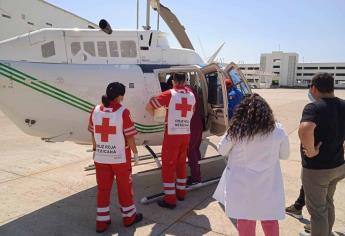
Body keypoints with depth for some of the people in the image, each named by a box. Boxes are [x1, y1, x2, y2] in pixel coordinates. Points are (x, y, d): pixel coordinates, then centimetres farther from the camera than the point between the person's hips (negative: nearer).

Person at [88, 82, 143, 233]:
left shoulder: (96, 110, -1)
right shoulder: (123, 112, -16)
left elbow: (93, 133, 7)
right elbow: (129, 136, -14)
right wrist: (135, 152, 0)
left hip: (101, 157, 4)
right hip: (120, 157, -4)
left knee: (102, 188, 14)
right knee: (124, 187, 13)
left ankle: (102, 221, 23)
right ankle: (129, 216, 29)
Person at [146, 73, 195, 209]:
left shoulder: (169, 94, -8)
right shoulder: (191, 96, 7)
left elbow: (149, 107, -8)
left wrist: (155, 116, 10)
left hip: (172, 135, -5)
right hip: (186, 134, 6)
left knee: (168, 166, 2)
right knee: (181, 163, 19)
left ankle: (170, 199, 5)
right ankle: (181, 192, 31)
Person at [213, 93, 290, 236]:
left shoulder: (235, 130, -13)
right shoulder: (277, 130, -8)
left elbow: (222, 151, 0)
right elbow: (284, 155, 5)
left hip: (242, 183, -1)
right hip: (268, 182, 2)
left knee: (245, 218, 15)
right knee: (270, 219, 19)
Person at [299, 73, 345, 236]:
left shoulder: (314, 107, -23)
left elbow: (305, 130, -43)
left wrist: (311, 151, -28)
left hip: (316, 168, -8)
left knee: (317, 210, 9)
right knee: (327, 203, 28)